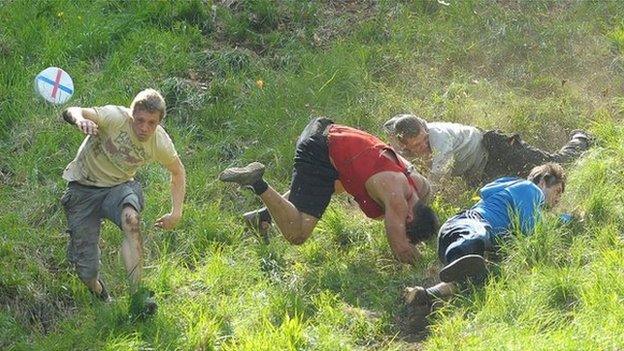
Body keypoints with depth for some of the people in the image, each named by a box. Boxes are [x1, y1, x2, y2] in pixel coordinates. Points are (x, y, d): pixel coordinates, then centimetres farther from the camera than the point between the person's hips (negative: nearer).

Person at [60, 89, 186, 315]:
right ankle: (97, 289, 32)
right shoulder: (115, 117, -24)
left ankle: (137, 295, -35)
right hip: (84, 188, -2)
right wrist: (80, 120, -62)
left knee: (131, 218, -37)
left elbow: (178, 173, 9)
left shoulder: (160, 143, -12)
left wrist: (176, 213, -1)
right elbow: (69, 112, -38)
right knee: (87, 271, -8)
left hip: (119, 187, 2)